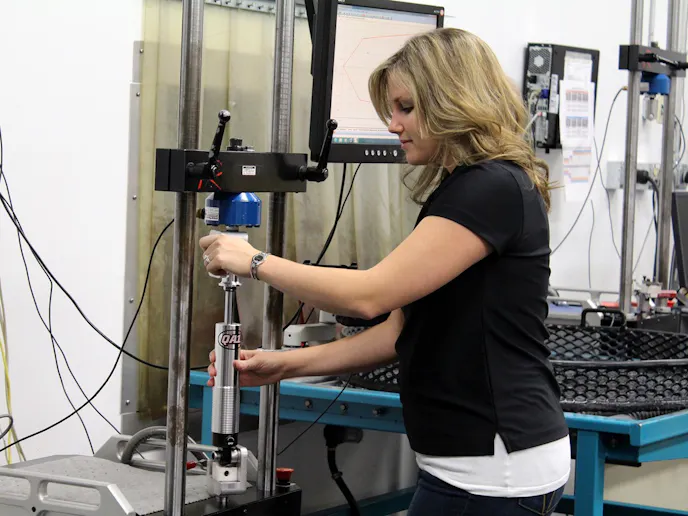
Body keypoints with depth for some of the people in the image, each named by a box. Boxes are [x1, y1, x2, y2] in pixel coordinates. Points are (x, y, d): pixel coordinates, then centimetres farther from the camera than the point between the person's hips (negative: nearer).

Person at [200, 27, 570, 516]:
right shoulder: (456, 191, 16)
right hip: (470, 463, 10)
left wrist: (256, 262, -8)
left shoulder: (493, 190, -16)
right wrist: (285, 365, 8)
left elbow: (368, 295, -21)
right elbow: (402, 331, 16)